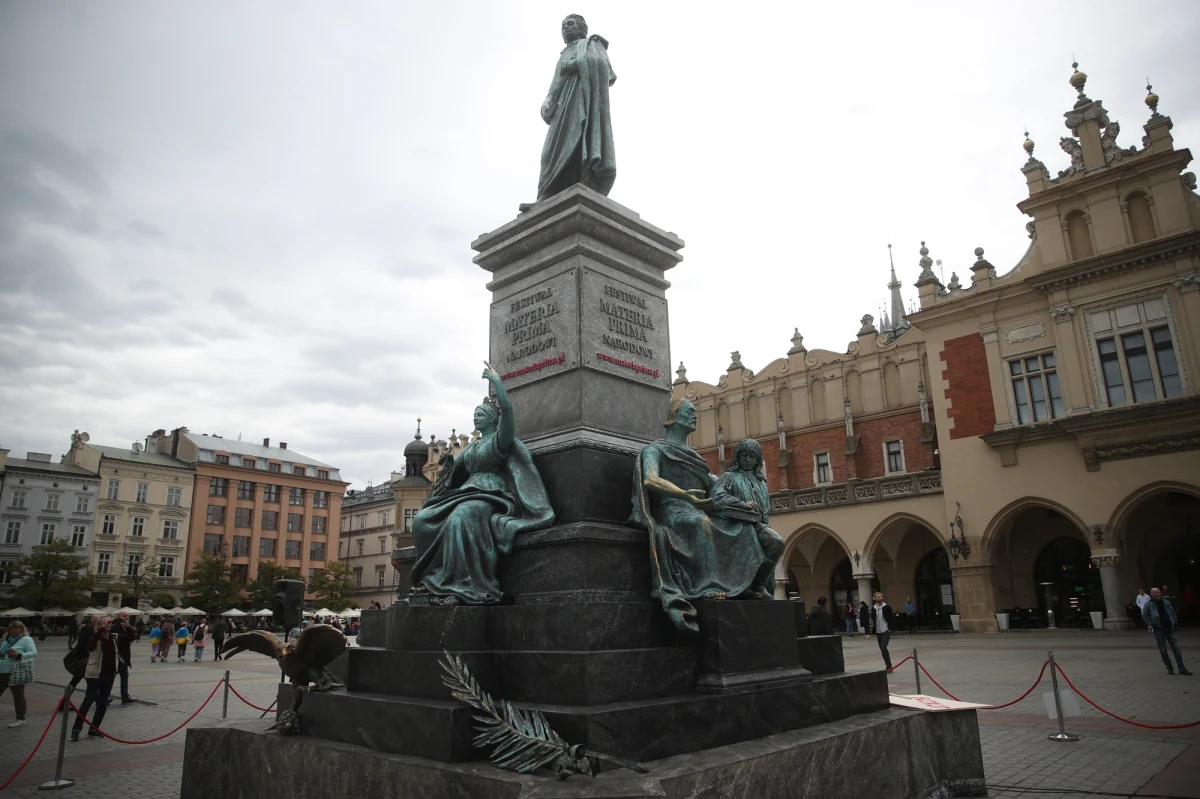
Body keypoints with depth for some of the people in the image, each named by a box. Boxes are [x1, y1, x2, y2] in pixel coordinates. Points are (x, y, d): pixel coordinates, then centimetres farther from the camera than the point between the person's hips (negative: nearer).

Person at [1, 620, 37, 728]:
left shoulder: (26, 639, -8)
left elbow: (34, 653, -16)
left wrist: (18, 655, -27)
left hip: (16, 673, -7)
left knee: (18, 695, 0)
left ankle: (21, 719, 9)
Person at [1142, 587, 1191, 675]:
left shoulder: (1166, 602, 5)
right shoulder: (1149, 604, -4)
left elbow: (1173, 613, 14)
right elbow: (1145, 615, -2)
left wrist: (1175, 623, 6)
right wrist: (1152, 624, -9)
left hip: (1169, 628, 3)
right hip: (1159, 630, -3)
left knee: (1176, 648, 0)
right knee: (1163, 650, 2)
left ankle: (1182, 668, 5)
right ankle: (1169, 668, 14)